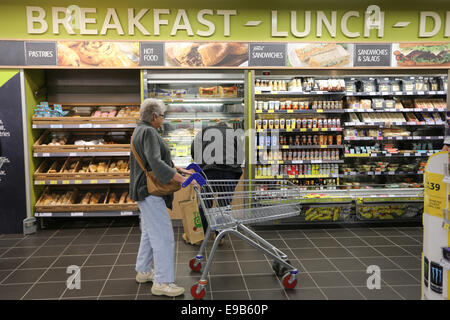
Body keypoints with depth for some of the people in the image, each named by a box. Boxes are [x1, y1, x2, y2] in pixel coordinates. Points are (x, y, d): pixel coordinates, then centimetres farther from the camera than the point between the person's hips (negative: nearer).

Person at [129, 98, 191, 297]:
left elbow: (161, 159, 22)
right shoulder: (148, 132, -18)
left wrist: (180, 169, 19)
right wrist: (180, 179, -34)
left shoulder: (141, 130, 16)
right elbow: (156, 163, -30)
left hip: (146, 191, 11)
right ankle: (162, 282, -2)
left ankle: (143, 271, 32)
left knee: (149, 233, 20)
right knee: (163, 236, -8)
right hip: (150, 191, -11)